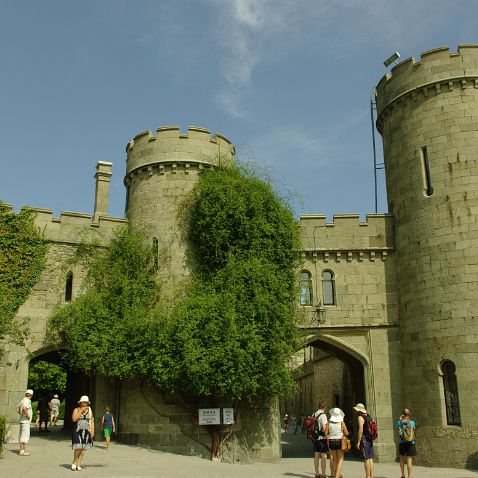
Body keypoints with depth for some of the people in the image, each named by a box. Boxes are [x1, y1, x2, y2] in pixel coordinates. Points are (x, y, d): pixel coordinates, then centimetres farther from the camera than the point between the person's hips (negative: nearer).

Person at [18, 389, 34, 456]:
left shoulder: (23, 400, 13)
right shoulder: (27, 401, -16)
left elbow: (17, 409, 24)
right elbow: (24, 408, -34)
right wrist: (28, 415, -21)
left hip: (22, 420, 10)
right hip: (26, 421, -10)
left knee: (22, 435, 13)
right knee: (24, 436, -8)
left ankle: (22, 450, 19)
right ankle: (22, 451, -8)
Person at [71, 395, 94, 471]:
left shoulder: (89, 411, 8)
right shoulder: (76, 410, -2)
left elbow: (92, 421, 9)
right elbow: (74, 419, -17)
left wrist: (92, 431, 0)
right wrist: (81, 411, -17)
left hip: (86, 432, 3)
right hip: (77, 431, -3)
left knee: (83, 448, 2)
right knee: (78, 447, -11)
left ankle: (78, 464, 9)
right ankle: (74, 463, 7)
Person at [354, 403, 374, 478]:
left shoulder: (360, 417, -12)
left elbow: (361, 430, -19)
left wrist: (358, 442, -16)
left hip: (364, 439, -8)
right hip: (370, 440, 8)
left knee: (366, 459, -5)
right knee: (370, 458, 11)